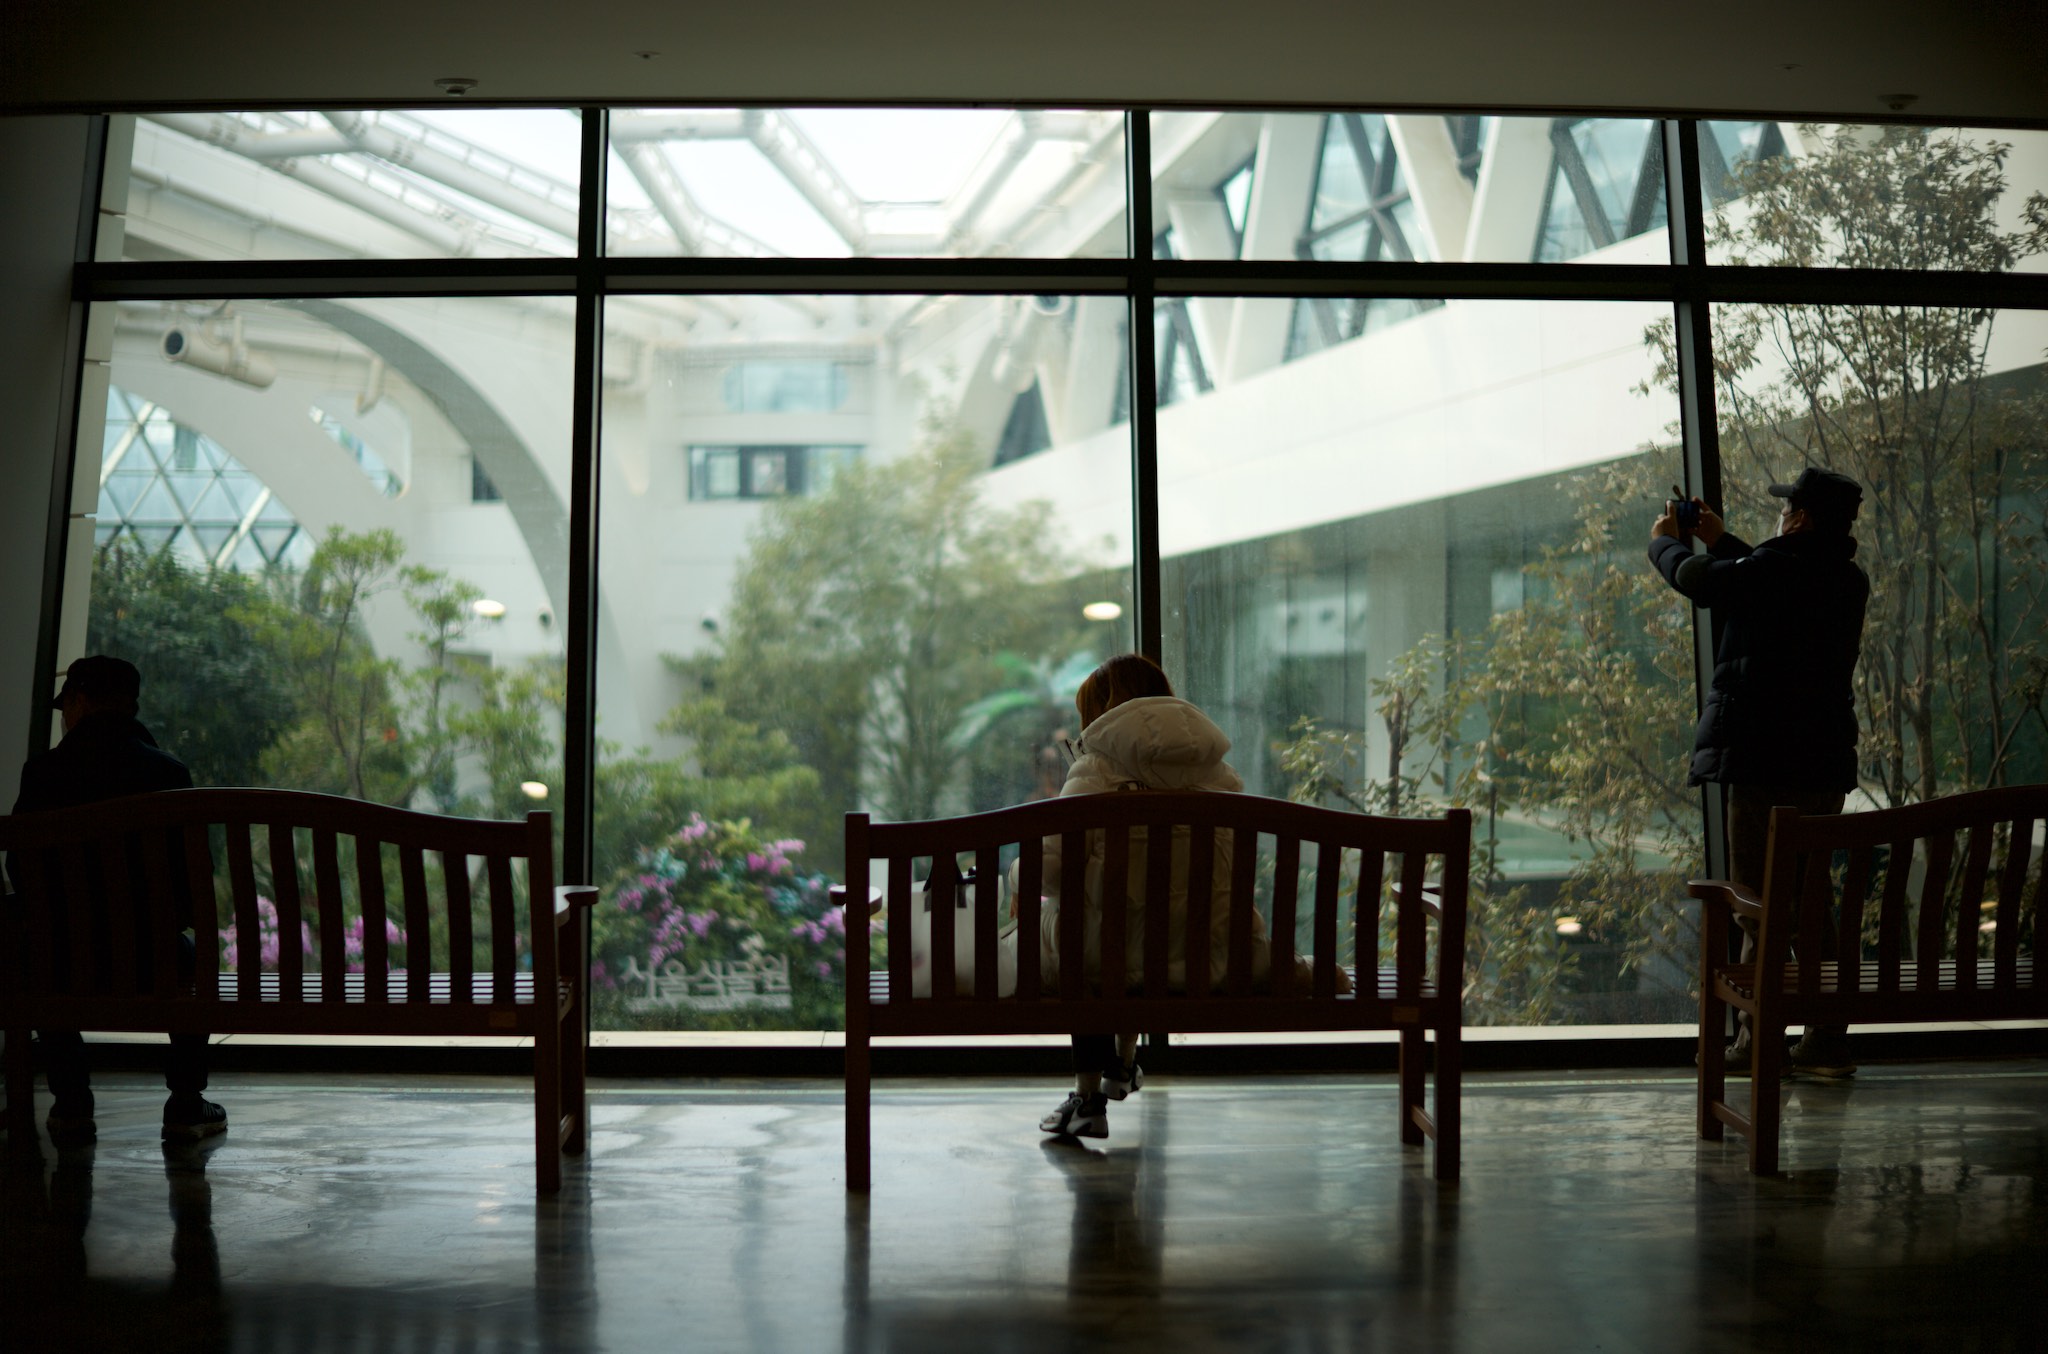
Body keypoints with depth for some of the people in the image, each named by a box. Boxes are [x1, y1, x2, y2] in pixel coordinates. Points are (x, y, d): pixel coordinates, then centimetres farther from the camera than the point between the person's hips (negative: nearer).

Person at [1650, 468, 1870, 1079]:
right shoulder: (1849, 581, 9)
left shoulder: (1774, 568, -14)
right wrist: (1722, 540, 36)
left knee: (1758, 898, -1)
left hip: (1763, 760, -7)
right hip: (1826, 761, 7)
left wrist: (1664, 540, 18)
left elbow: (1692, 575, -4)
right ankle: (1825, 1039, 16)